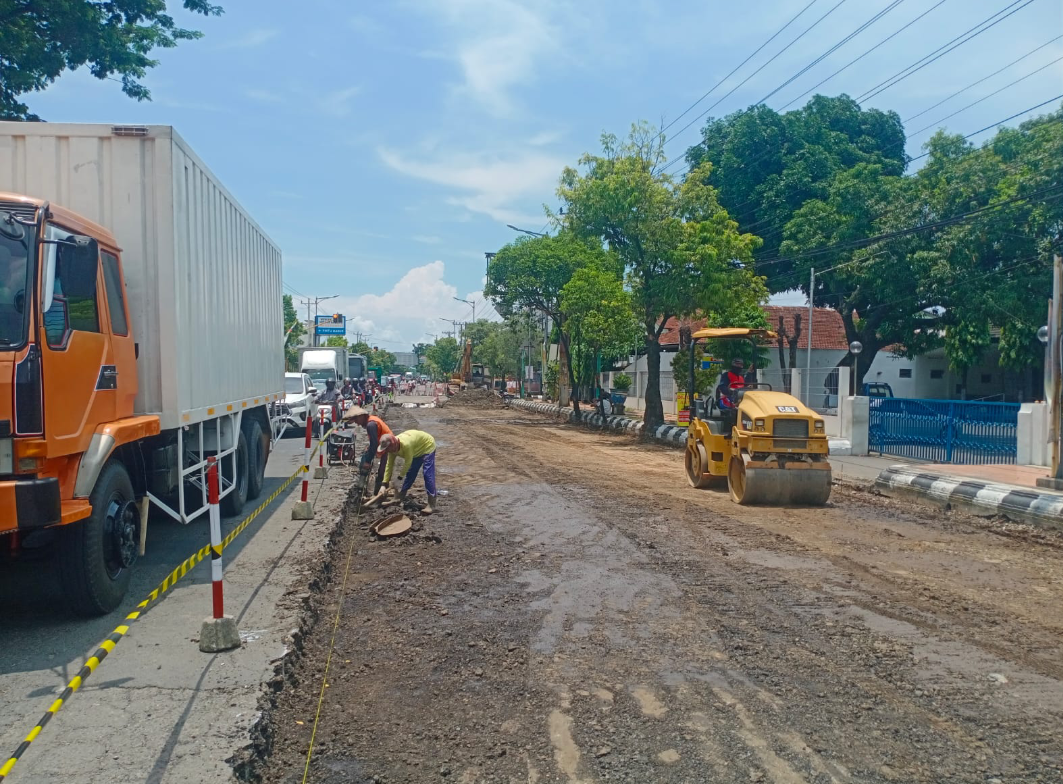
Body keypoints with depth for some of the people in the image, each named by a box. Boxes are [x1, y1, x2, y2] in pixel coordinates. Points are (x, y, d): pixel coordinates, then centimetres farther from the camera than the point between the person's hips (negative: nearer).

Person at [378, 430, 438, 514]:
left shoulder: (405, 444, -40)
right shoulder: (392, 447, -15)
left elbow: (408, 463, -29)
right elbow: (389, 466, -11)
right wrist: (385, 484, -14)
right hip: (417, 451, 8)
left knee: (428, 475, -16)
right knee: (410, 473, 10)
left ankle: (432, 505, -17)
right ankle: (401, 498, 24)